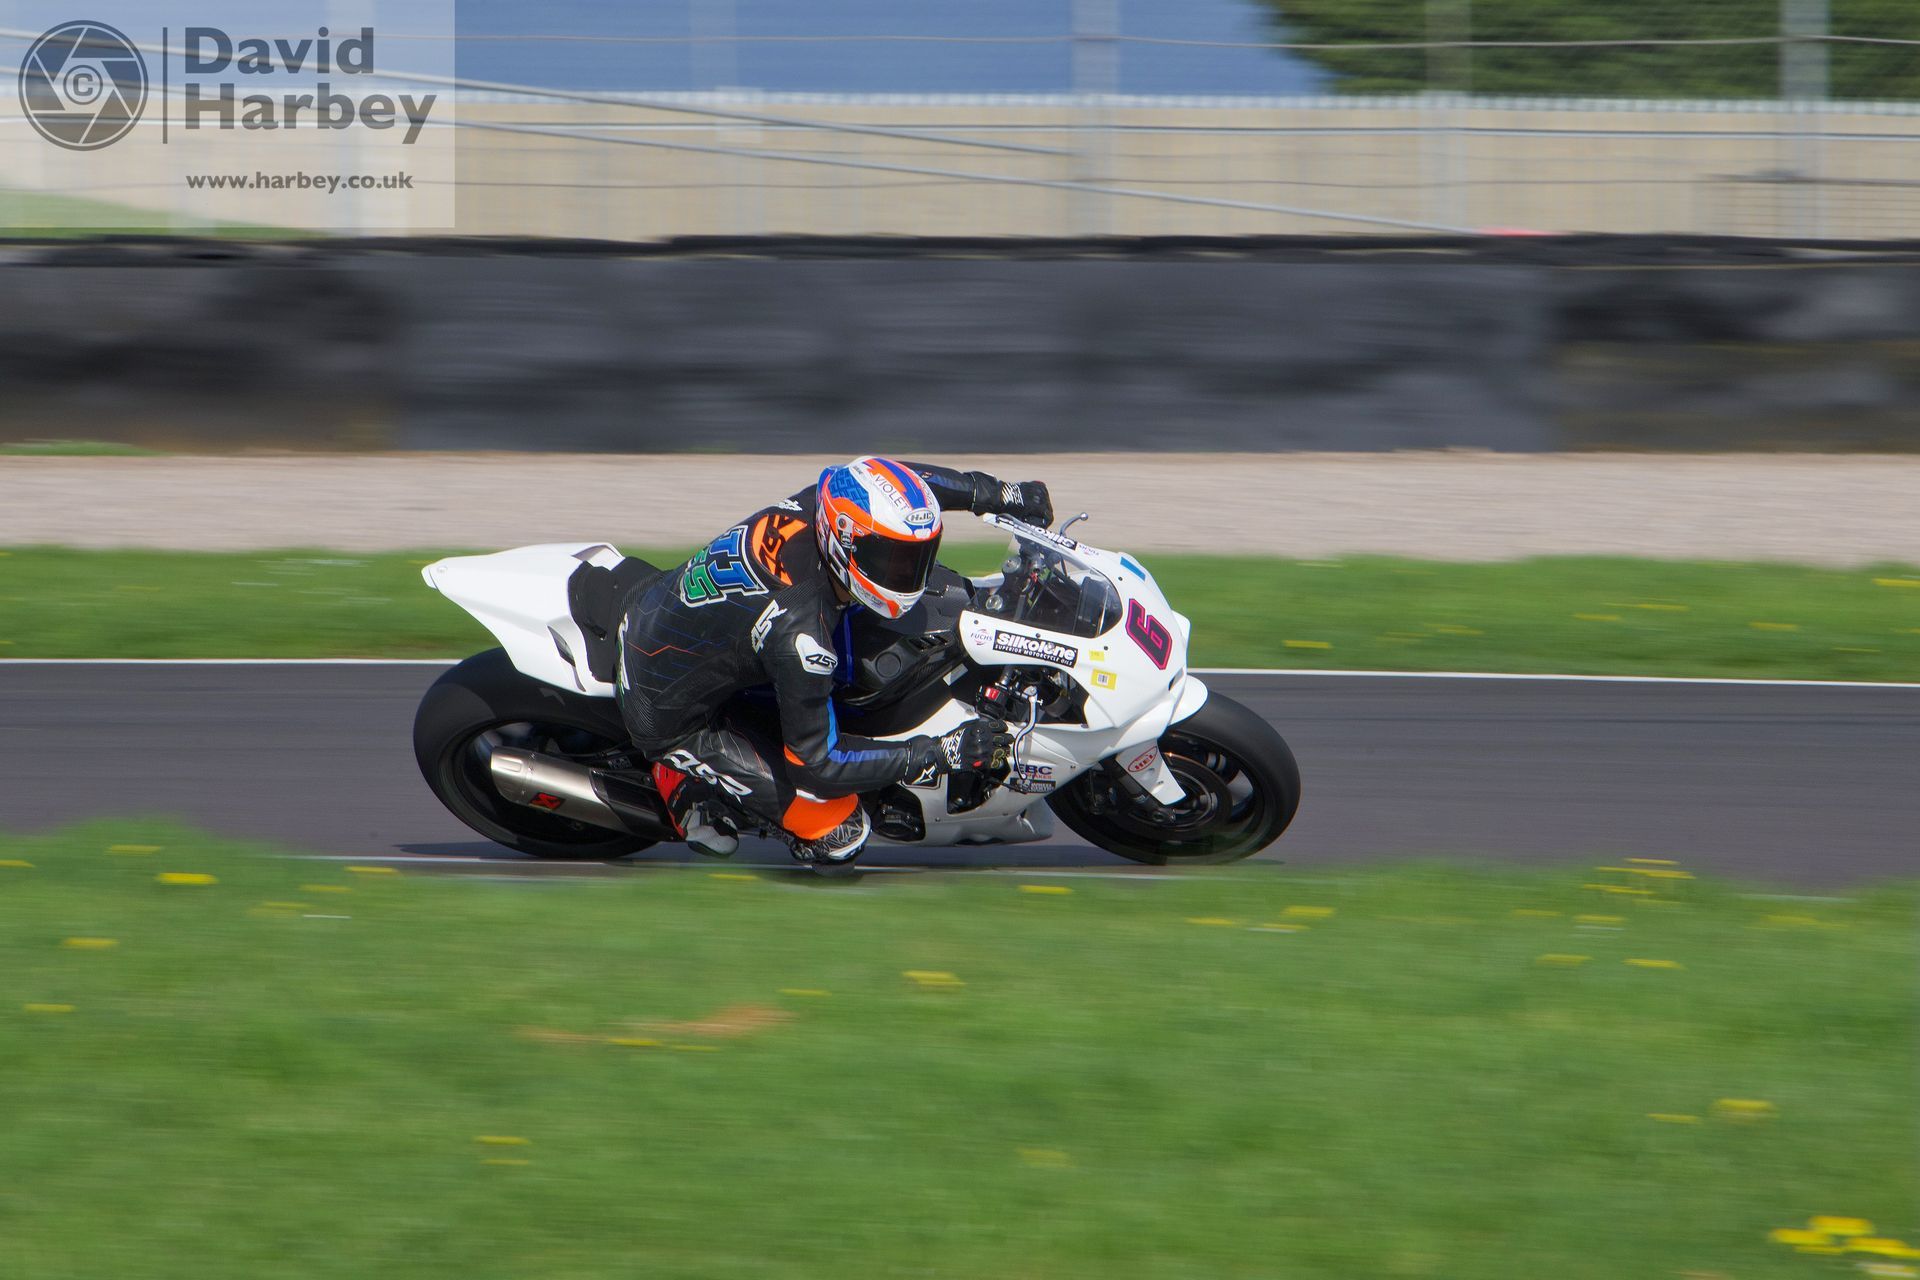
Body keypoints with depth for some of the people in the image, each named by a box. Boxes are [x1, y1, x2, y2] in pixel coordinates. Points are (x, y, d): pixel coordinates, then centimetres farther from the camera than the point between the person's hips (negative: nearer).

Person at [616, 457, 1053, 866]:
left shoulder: (816, 507, -18)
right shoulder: (798, 630, -38)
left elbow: (894, 482, 5)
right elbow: (815, 762, -27)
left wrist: (1003, 495, 2)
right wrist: (945, 754, -28)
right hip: (671, 715, -8)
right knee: (837, 834, -11)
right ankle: (687, 780, 6)